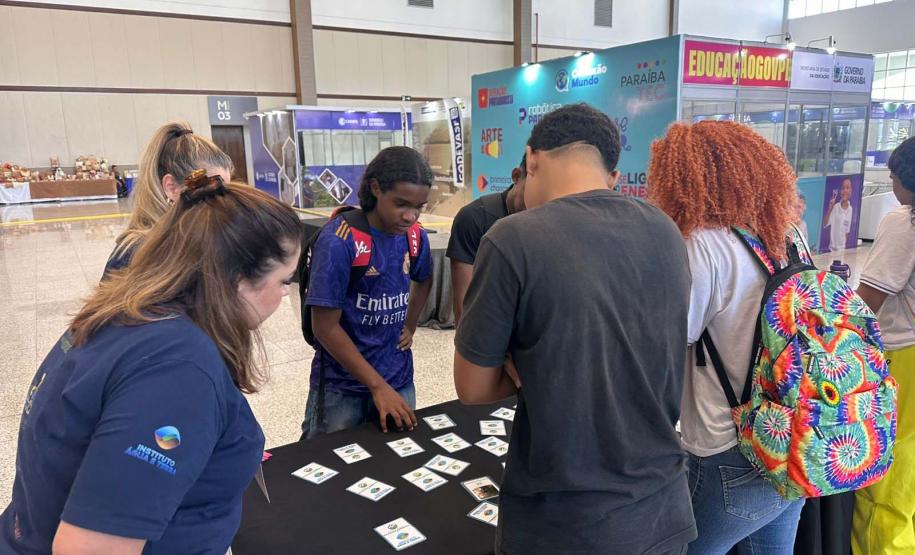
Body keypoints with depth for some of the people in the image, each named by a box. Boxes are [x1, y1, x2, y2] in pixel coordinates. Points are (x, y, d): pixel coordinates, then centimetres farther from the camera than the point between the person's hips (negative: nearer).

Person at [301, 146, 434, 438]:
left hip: (399, 379, 5)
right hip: (342, 386, -5)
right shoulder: (339, 241, -20)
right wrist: (378, 386, -19)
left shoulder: (416, 237, -2)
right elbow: (325, 327, -19)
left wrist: (409, 326, 7)